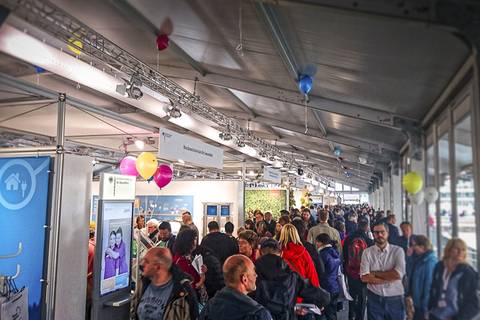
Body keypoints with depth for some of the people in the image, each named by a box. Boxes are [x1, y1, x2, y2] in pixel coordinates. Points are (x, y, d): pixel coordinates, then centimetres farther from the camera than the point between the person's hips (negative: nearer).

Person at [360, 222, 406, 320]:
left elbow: (398, 274, -18)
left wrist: (375, 273, -11)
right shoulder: (367, 252, -3)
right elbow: (364, 277, -12)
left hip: (395, 299, 0)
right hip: (374, 299, 0)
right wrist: (390, 277, -13)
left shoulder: (398, 250, -5)